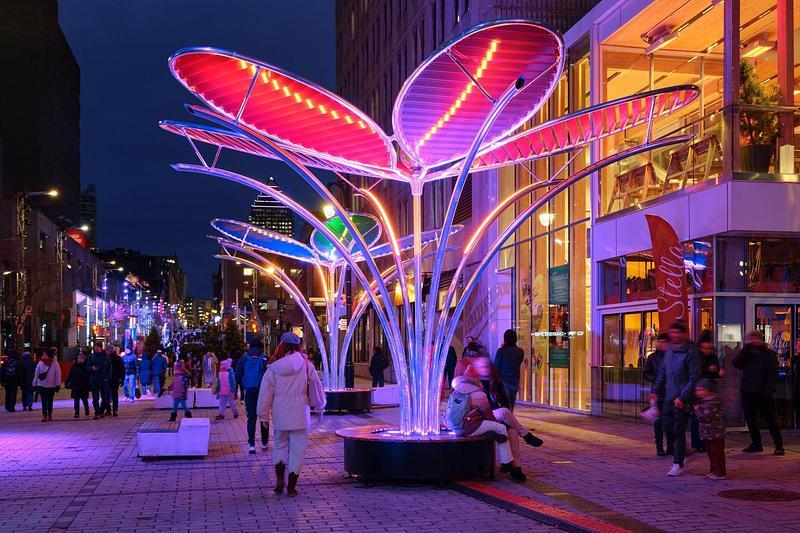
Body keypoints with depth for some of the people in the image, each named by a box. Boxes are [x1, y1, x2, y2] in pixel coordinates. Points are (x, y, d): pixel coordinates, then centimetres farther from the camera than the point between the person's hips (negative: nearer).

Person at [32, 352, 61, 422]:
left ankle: (49, 415, 22)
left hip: (51, 386, -1)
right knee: (44, 401, 0)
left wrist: (58, 385, -8)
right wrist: (34, 384, 4)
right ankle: (44, 415, 2)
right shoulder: (41, 363, -2)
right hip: (41, 385, 1)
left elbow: (58, 374, -6)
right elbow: (36, 374, 4)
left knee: (50, 401, 11)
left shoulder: (54, 362, -7)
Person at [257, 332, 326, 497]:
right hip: (300, 415, -1)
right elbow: (316, 387, 2)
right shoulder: (306, 365, -6)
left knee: (280, 445, 20)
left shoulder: (273, 368, -5)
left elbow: (265, 393, 0)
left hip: (280, 415, 1)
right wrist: (319, 407, 16)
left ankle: (279, 480, 13)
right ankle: (291, 487, 11)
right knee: (297, 449, 7)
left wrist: (264, 414, 12)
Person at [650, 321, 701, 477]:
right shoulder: (670, 351, 11)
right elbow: (663, 373, 19)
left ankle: (678, 464, 5)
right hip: (669, 398, 7)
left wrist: (683, 397, -19)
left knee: (679, 432, -3)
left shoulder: (690, 353, -12)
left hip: (682, 401, -7)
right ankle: (677, 455, 27)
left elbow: (694, 378, -15)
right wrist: (656, 390, 10)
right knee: (668, 428, 9)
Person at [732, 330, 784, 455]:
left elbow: (772, 374, -9)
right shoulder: (745, 354, 11)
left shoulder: (768, 354, -3)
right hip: (747, 393, 5)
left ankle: (779, 446, -1)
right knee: (750, 419, 10)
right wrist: (746, 348, -10)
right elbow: (735, 363, -6)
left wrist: (768, 391, -19)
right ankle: (756, 444, 21)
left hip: (762, 394, -5)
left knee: (769, 419, -4)